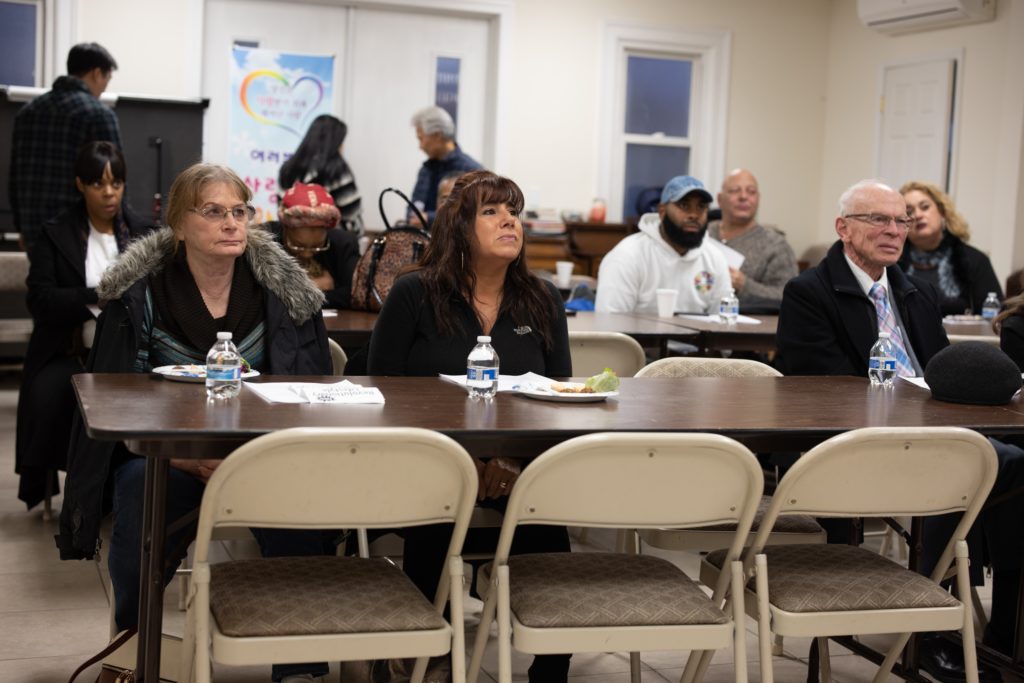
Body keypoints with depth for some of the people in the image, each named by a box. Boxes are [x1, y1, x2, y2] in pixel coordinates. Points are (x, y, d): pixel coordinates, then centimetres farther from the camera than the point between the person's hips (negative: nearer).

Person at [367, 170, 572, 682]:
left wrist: (518, 462, -12)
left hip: (517, 470, 2)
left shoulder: (543, 302, 11)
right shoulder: (413, 295, 2)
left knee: (549, 519, -28)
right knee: (433, 515, -34)